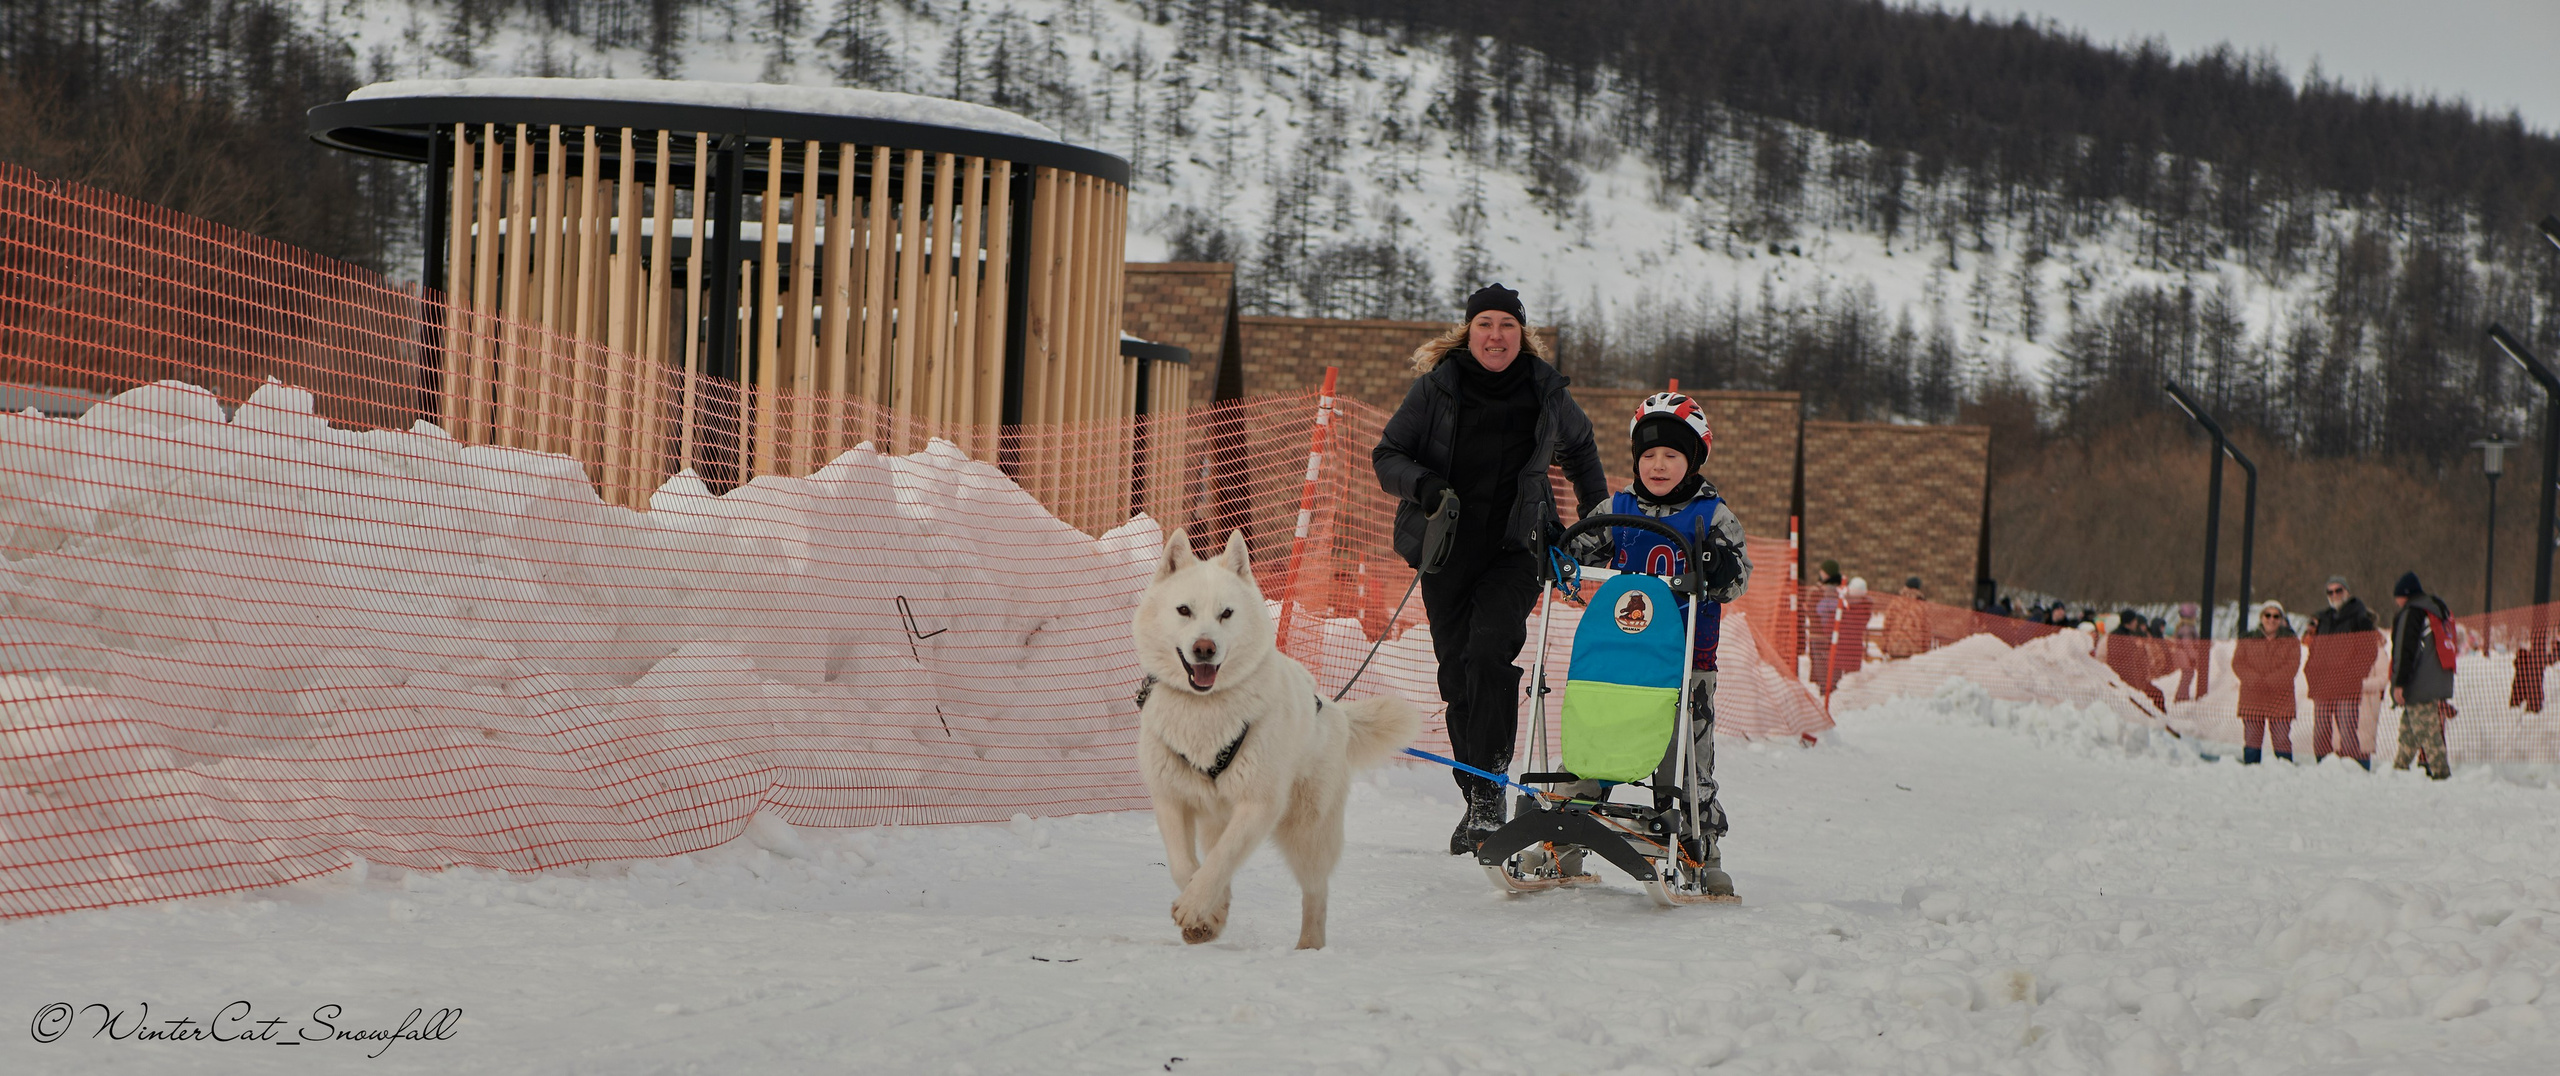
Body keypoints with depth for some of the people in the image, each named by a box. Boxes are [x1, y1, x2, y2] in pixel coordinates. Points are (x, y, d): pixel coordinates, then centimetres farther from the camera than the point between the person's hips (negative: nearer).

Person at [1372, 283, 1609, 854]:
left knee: (1488, 652, -22)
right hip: (1448, 547, 1)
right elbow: (1387, 454, 2)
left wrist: (1597, 516, 22)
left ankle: (1489, 793, -24)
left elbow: (1579, 448, 23)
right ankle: (1476, 801, 14)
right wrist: (1423, 484, -17)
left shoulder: (1546, 393, 3)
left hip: (1516, 549, -1)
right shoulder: (1435, 387, -1)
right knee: (1457, 673, 2)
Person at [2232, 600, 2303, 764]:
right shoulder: (2247, 640, 12)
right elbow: (2238, 663, 3)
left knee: (2282, 739, -4)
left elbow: (2293, 665, -3)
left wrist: (2270, 681, -16)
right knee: (2251, 738, 0)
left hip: (2280, 699, -1)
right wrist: (2254, 679, -15)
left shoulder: (2291, 641, 9)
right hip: (2252, 698, 1)